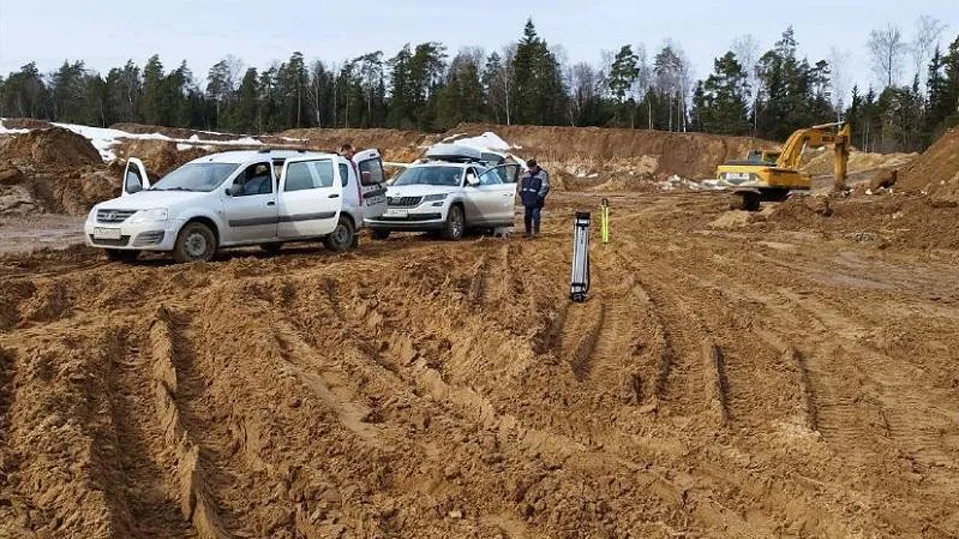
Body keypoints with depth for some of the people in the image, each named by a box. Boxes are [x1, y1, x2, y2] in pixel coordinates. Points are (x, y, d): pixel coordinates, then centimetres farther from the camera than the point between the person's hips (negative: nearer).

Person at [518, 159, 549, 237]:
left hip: (536, 201, -6)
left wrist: (539, 197, -15)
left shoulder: (543, 174, -4)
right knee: (527, 216, 9)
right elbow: (520, 184, 23)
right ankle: (528, 232, 18)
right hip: (527, 201, 6)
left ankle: (536, 232, -3)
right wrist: (521, 194, 10)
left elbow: (545, 187, -10)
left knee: (535, 216, -9)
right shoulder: (525, 174, 15)